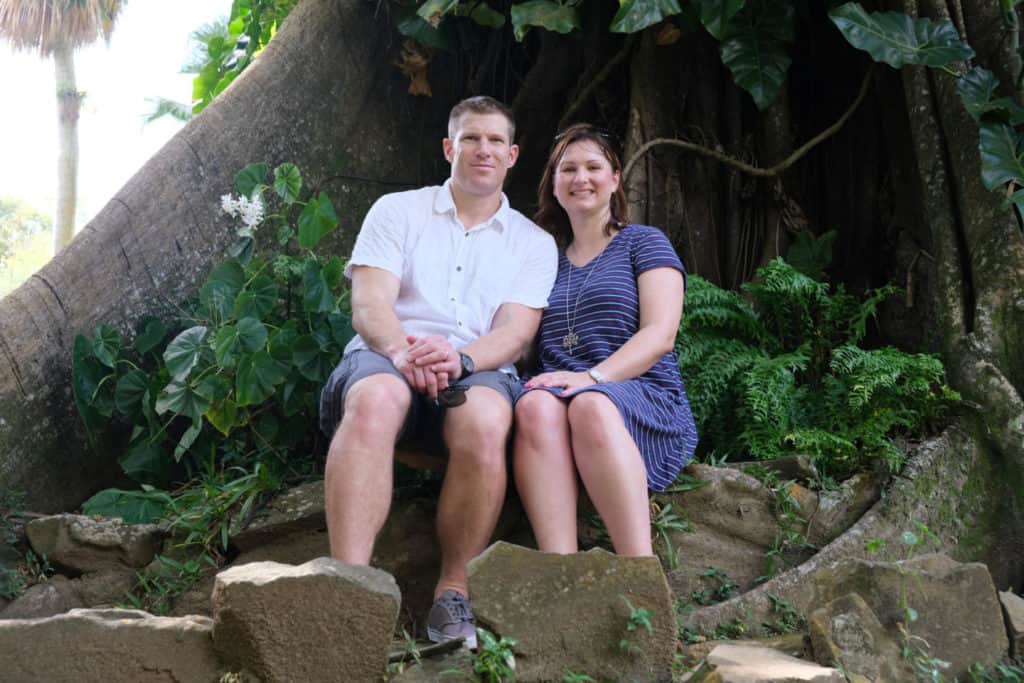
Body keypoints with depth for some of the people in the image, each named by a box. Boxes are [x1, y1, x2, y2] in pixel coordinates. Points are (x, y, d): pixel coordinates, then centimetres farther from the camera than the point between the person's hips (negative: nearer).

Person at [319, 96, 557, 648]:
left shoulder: (533, 243, 18)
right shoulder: (396, 210, 16)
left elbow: (517, 332, 2)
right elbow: (368, 305, 1)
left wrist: (460, 358, -20)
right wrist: (401, 350, -22)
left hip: (478, 367, 1)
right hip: (386, 356, 0)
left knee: (484, 423, -36)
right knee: (375, 400, -38)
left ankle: (454, 594, -23)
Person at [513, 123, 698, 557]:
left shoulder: (643, 243, 13)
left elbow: (659, 335, -2)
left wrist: (592, 378, -19)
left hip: (645, 402, -3)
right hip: (559, 392, 3)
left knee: (591, 405, -39)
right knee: (536, 404, -35)